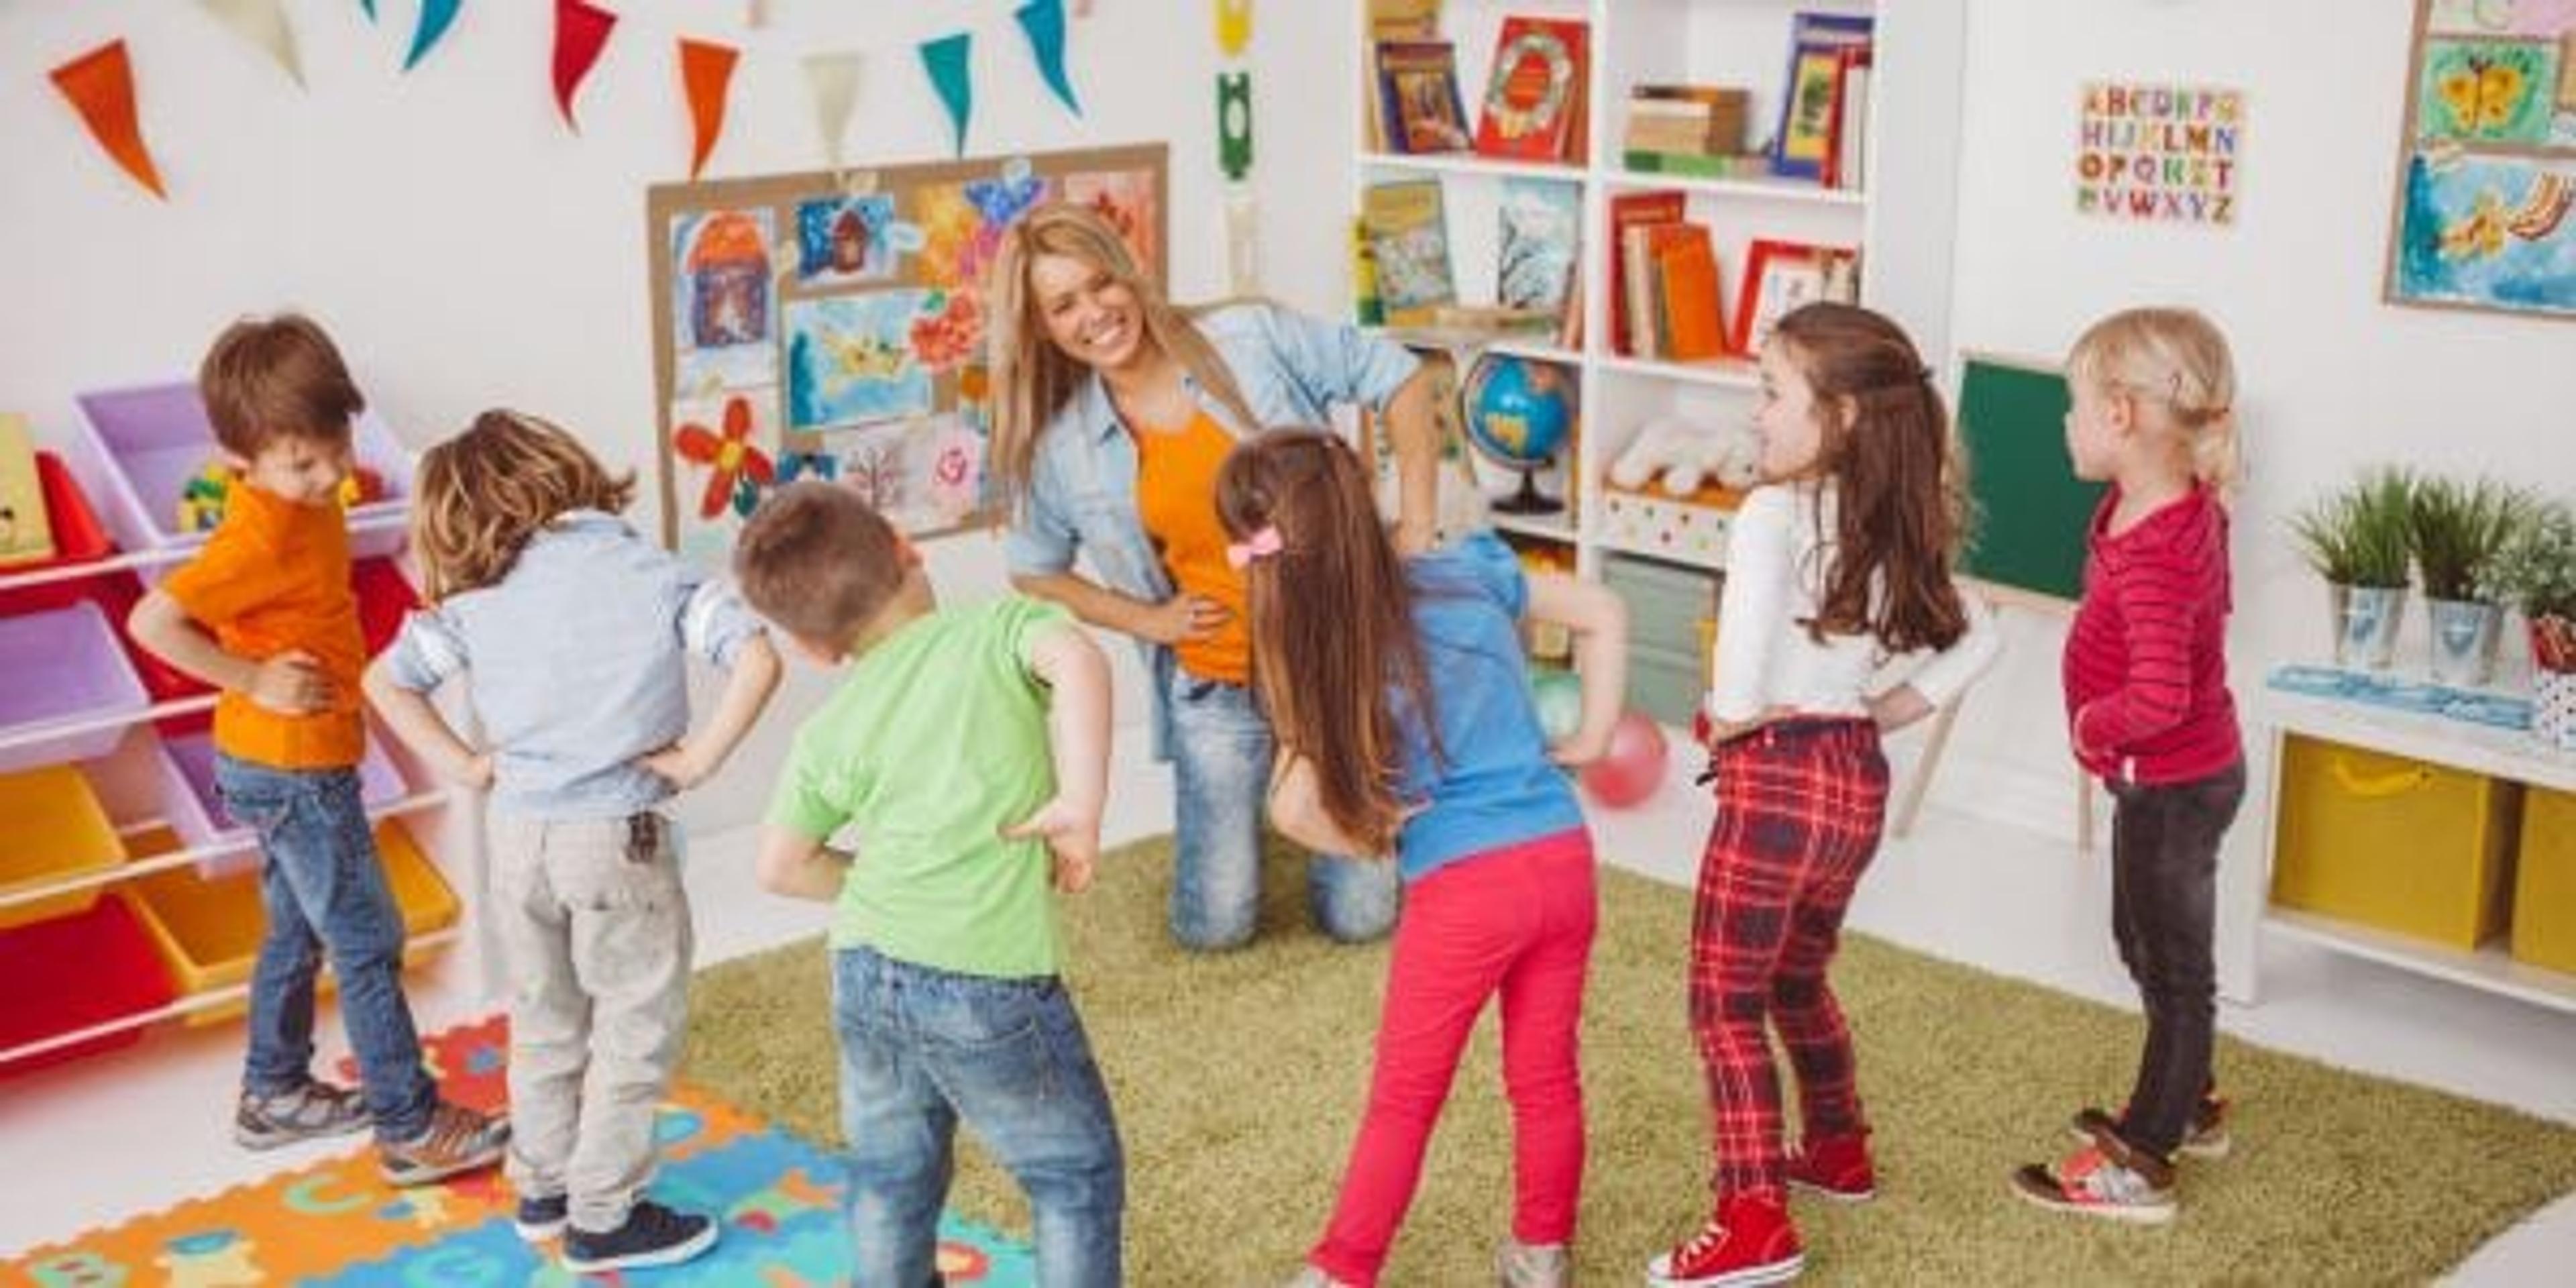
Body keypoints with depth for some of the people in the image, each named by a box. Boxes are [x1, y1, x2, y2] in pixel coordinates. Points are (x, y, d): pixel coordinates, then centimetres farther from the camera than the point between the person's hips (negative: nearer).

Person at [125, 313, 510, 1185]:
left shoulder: (302, 502, 2)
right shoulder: (262, 535, -25)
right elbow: (151, 622, -32)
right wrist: (255, 680, -24)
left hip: (280, 764, 9)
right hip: (295, 768, -9)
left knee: (298, 932, 22)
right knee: (368, 947, -1)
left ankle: (275, 1095, 37)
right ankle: (412, 1130, 8)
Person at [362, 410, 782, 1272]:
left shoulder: (476, 598, 1)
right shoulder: (652, 575, -8)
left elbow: (385, 682, 7)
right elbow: (758, 660, -18)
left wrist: (464, 767, 8)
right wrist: (701, 760, -11)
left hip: (519, 838, 4)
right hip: (618, 839, -4)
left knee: (543, 1025, 21)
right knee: (635, 1033, 10)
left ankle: (542, 1191, 35)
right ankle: (603, 1218, 17)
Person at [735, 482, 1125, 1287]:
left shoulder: (830, 733, 6)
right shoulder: (999, 625, -4)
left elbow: (783, 867, 11)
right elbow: (1078, 660, -25)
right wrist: (1082, 807, -20)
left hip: (863, 973, 4)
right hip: (989, 980, -4)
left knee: (890, 1181, 22)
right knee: (1078, 1177, 13)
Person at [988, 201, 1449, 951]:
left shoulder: (1252, 340, -10)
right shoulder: (1060, 446, -5)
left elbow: (1399, 380, -1)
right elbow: (1035, 574, 10)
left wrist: (1416, 524, -8)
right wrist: (1149, 620, -3)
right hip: (1216, 691, 1)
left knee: (1360, 916, 3)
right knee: (1215, 927, 5)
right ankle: (1236, 800, 35)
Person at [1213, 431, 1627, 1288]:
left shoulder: (1328, 659, -10)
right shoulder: (1471, 573, 1)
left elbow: (1294, 808, -18)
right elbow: (1604, 616, 12)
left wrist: (1379, 841, 0)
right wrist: (1591, 739, 14)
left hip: (1464, 890, -4)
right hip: (1563, 861, 4)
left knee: (1404, 1100, 11)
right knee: (1546, 1078, 18)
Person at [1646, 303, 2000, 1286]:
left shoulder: (1774, 514, -16)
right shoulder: (1895, 526, 6)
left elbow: (1744, 658, -31)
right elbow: (1976, 639, 11)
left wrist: (1727, 721, -12)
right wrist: (1883, 714, 10)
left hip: (1777, 778, -8)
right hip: (1859, 778, 8)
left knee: (1725, 1004, 2)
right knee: (1798, 977, 27)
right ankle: (1839, 1152, 42)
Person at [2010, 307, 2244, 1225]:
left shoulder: (2153, 553, -32)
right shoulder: (2189, 504, -1)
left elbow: (2157, 700, -41)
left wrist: (2094, 724, -20)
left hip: (2169, 784, -10)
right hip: (2186, 771, 10)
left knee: (2173, 967, 3)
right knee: (2147, 944, 25)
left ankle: (2141, 1165, 16)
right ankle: (2188, 1108, 43)